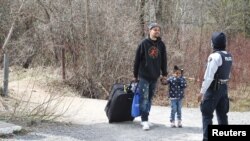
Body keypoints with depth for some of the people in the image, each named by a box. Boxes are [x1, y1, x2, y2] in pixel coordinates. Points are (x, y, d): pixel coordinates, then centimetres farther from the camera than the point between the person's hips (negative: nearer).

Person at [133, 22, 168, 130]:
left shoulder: (161, 44, 5)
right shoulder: (144, 43, -5)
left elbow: (164, 60, 11)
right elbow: (137, 59, -2)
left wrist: (164, 73, 9)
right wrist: (135, 75, -1)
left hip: (155, 76, 4)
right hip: (144, 76, -4)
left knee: (150, 98, 10)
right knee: (144, 98, -8)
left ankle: (145, 118, 20)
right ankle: (144, 121, -7)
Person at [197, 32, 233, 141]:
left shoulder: (215, 56, -18)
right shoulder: (229, 56, 8)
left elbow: (209, 76, -20)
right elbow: (227, 74, 12)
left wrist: (202, 92, -16)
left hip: (213, 88, -8)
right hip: (224, 87, 8)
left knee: (207, 114, -1)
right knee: (222, 114, 15)